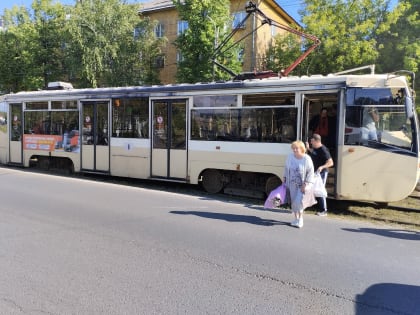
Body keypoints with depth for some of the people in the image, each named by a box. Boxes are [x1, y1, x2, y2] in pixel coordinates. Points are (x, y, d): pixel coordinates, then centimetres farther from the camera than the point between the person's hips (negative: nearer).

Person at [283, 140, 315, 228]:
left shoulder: (307, 159, -14)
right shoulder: (290, 157, -1)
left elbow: (310, 173, -12)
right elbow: (286, 168, 13)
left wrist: (306, 184, -16)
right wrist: (284, 178, 11)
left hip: (302, 185, -4)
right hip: (292, 184, 5)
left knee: (299, 202, -11)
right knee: (293, 202, 10)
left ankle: (300, 219, 9)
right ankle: (296, 218, 28)